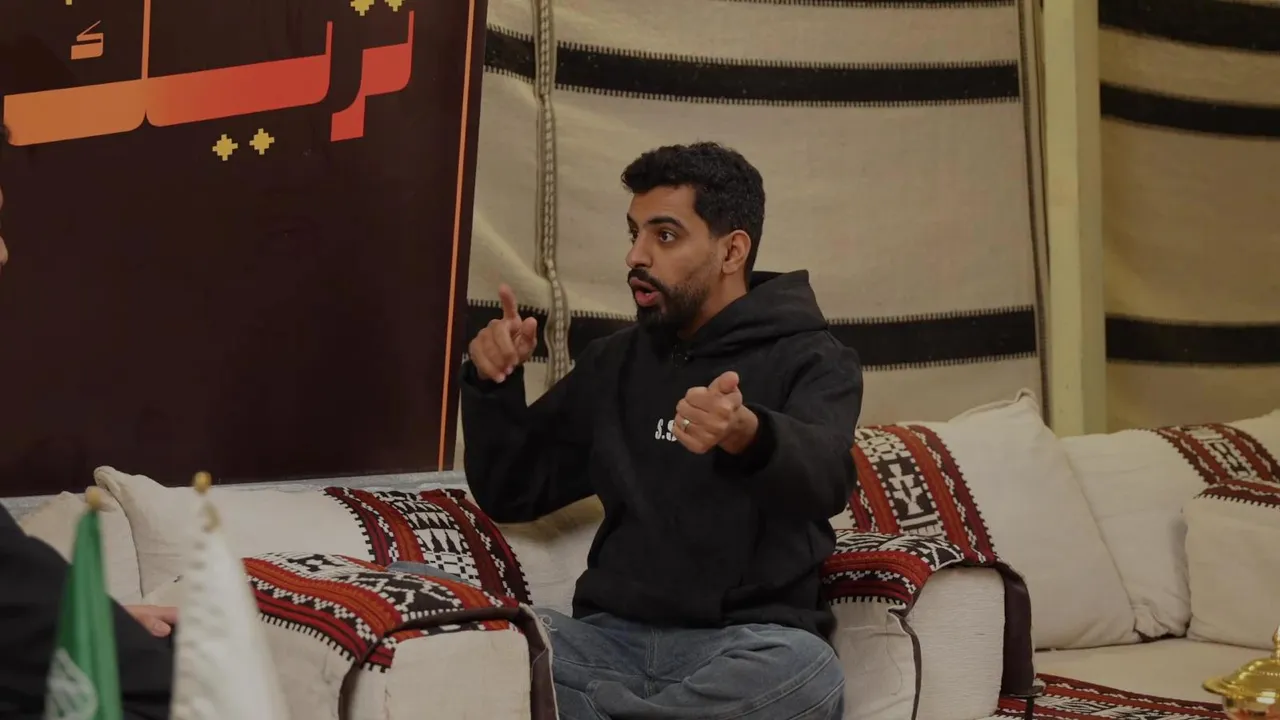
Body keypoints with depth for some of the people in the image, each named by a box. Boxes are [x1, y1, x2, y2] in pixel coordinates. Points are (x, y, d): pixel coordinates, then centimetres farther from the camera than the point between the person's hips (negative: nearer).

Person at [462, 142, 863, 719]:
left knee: (804, 673, -38)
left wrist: (747, 436, -44)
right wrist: (495, 385, 0)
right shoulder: (612, 362, 17)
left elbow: (825, 479, -21)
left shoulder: (811, 360, 1)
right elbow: (511, 495, 18)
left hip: (748, 643, -2)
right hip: (613, 635, 2)